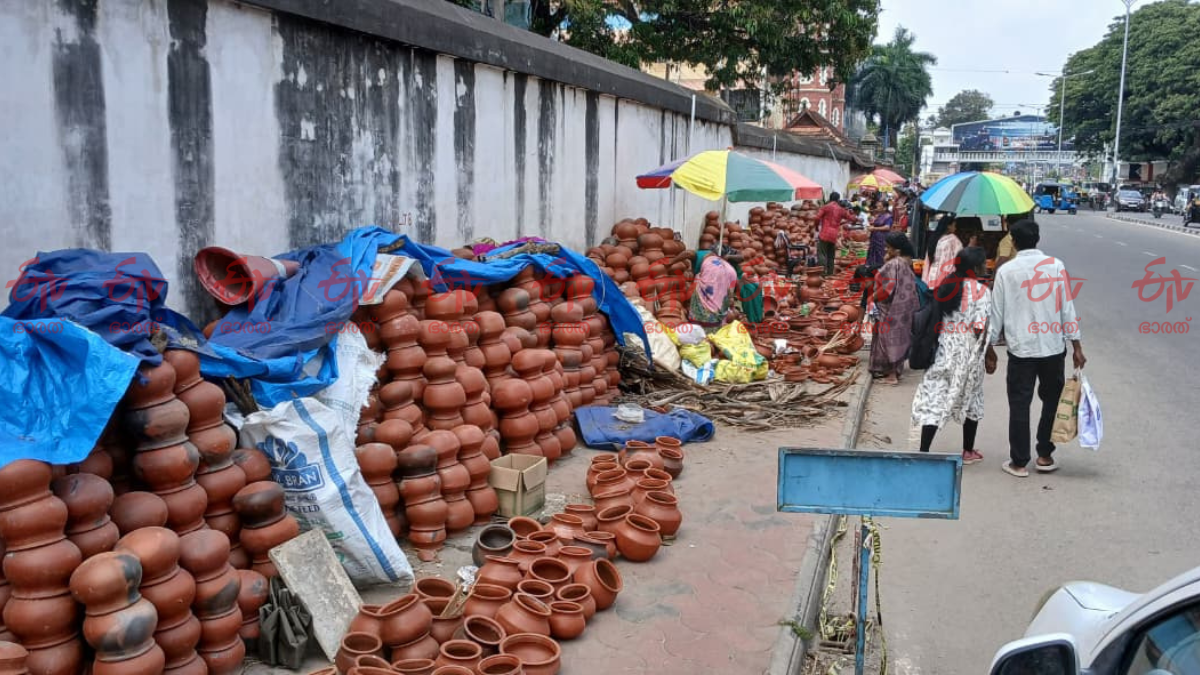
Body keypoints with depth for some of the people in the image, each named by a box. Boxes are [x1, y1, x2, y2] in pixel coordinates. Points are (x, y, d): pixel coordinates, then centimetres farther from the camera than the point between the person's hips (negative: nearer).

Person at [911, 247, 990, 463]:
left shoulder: (945, 285, 4)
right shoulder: (981, 290, -10)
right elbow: (980, 327, -15)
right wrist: (982, 350, -1)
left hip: (943, 350, 3)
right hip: (968, 354, -3)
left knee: (934, 398, 1)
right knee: (970, 399, 15)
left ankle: (924, 451, -9)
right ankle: (968, 451, 27)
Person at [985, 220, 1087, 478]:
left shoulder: (1006, 271, -4)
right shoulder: (1056, 266, -1)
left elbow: (996, 313, -1)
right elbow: (1067, 308, 0)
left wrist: (990, 348, 8)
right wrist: (1076, 345, 5)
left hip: (1021, 350, -1)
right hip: (1053, 348, 2)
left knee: (1019, 405, 5)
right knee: (1052, 401, 17)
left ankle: (1019, 462, 9)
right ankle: (1045, 455, 22)